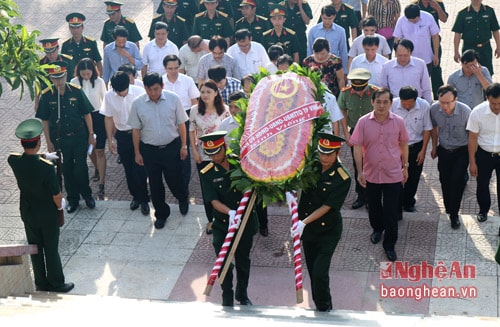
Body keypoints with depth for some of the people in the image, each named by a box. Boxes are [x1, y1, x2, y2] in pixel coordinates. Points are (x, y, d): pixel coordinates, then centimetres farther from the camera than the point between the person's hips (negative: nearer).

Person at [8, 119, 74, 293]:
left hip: (27, 213, 5)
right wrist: (59, 207, -1)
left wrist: (35, 156, 12)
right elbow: (57, 195, -21)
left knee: (35, 248, 19)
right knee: (51, 250, 12)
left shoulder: (14, 161, -16)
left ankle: (41, 283, 33)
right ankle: (56, 284, 27)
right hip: (48, 215, -5)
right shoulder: (46, 167, -31)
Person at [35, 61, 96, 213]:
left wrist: (91, 134, -1)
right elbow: (44, 120, -1)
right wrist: (49, 142, 0)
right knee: (67, 169, 11)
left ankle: (86, 195, 25)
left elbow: (86, 114, -2)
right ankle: (72, 199, 27)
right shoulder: (46, 95, -9)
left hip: (79, 137, -1)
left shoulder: (76, 91, -10)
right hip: (60, 139, 1)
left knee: (81, 167, 3)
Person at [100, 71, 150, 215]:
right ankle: (135, 196, 28)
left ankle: (143, 199, 11)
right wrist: (110, 140, 5)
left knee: (140, 168, -3)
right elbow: (108, 118, 3)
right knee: (129, 169, 11)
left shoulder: (139, 92, -15)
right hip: (122, 136, 3)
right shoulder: (109, 96, -8)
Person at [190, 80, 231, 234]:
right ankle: (210, 220, 21)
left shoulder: (224, 110, -8)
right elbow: (192, 131, 4)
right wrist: (194, 150, -2)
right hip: (202, 155, 2)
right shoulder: (195, 110, -4)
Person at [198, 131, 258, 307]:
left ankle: (242, 295, 36)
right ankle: (227, 300, 18)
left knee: (243, 261, 15)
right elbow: (213, 200, -16)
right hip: (222, 225, -1)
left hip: (246, 222, 1)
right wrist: (230, 212, -33)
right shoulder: (207, 174, -7)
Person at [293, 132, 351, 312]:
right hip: (307, 228, 5)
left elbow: (326, 207, -19)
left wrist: (304, 222, -26)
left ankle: (324, 308, 11)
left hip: (328, 231, -5)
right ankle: (319, 305, 32)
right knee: (312, 271, 14)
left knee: (320, 272, -11)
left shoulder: (342, 178, -18)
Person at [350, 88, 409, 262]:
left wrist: (405, 166, 9)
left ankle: (389, 245, 17)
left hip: (393, 175, -1)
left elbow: (404, 145, 5)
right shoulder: (363, 122, -11)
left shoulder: (398, 122, -8)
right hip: (371, 174, 1)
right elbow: (357, 147, -7)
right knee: (374, 207, 20)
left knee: (391, 211, 2)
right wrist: (360, 171, -10)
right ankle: (377, 229, 49)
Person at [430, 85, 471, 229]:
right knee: (445, 182, 12)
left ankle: (454, 213, 3)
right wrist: (434, 147, 14)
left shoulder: (465, 111, -26)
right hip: (443, 150, 3)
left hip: (461, 152, -3)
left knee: (457, 181, -11)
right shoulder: (434, 109, -16)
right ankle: (449, 210, 32)